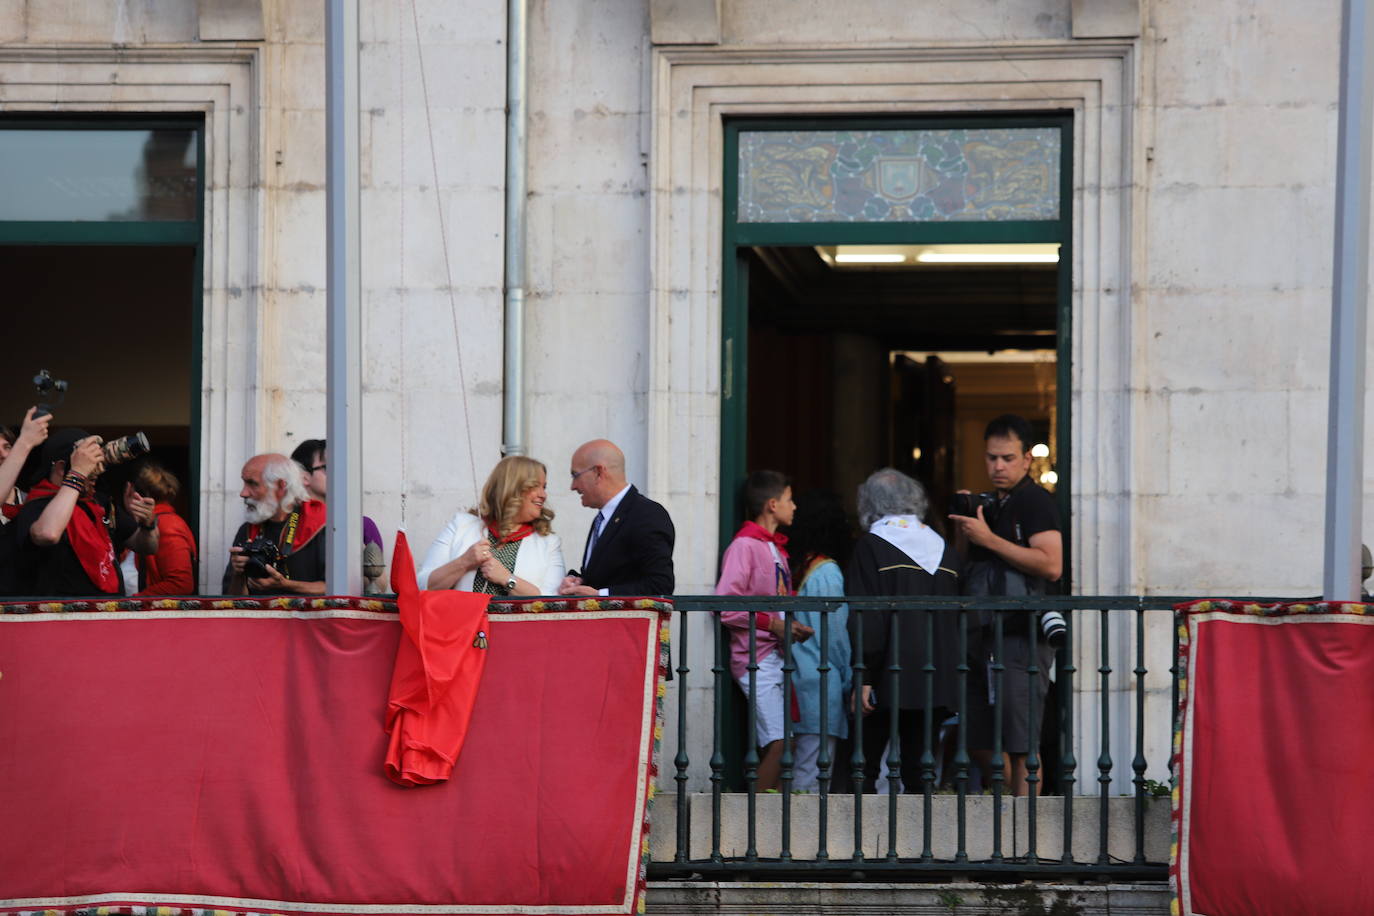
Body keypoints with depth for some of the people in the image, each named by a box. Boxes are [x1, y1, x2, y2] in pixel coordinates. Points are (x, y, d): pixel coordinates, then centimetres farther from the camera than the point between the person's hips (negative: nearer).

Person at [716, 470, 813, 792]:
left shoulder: (775, 547, 20)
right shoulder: (744, 545, -8)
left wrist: (794, 627, 9)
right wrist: (773, 624, -17)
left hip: (778, 654, 9)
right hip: (757, 657, -9)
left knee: (777, 744, 3)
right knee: (778, 743, -16)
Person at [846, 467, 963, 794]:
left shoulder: (871, 547, -6)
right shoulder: (945, 549, 10)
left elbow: (867, 619, -12)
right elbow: (960, 618, 12)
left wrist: (865, 677, -12)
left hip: (889, 680, -5)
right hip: (938, 680, 5)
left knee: (864, 770, 3)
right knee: (919, 773, 7)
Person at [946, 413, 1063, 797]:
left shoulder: (1035, 501, -7)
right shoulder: (990, 506, 19)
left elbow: (1051, 565, -19)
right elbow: (967, 565, 26)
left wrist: (988, 539, -16)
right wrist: (962, 530, 8)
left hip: (1024, 637, -9)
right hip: (991, 635, 9)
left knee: (1021, 743, -10)